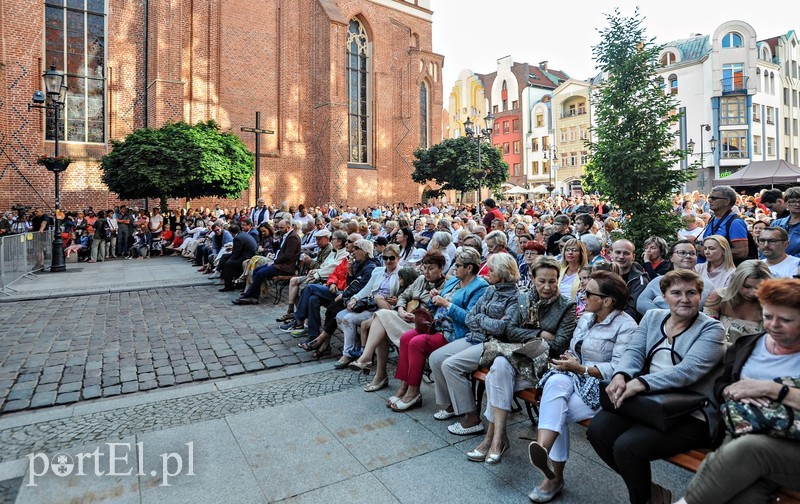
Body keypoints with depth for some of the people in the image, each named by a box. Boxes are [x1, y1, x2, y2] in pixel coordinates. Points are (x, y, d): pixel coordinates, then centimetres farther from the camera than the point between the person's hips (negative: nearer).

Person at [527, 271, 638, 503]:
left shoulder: (626, 325, -9)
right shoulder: (586, 318, 15)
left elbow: (620, 368, -17)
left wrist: (581, 369, -22)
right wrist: (566, 360, -6)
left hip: (601, 386, -6)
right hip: (574, 377, 6)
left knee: (556, 411, -29)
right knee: (556, 382, -31)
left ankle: (554, 476, -24)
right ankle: (543, 449, -42)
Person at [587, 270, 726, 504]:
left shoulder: (711, 329, -5)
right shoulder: (652, 317, 11)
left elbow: (688, 370, -21)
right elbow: (634, 352, 2)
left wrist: (641, 383, -34)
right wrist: (621, 375, -22)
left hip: (691, 414, -6)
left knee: (626, 446, -25)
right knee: (597, 430, -14)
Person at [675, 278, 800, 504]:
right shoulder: (746, 345, 15)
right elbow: (720, 385, 14)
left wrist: (769, 388, -17)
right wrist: (734, 392, -7)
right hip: (743, 433, 3)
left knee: (748, 447, -35)